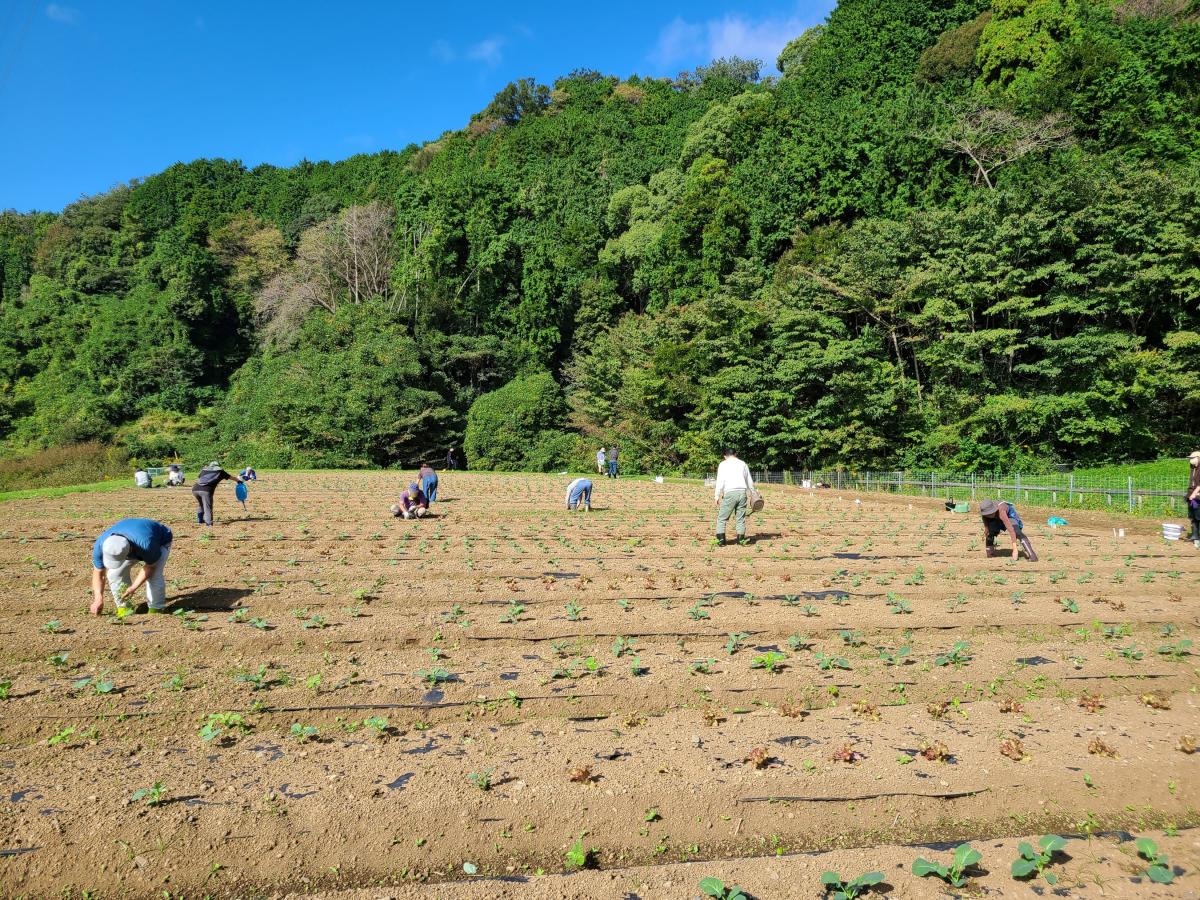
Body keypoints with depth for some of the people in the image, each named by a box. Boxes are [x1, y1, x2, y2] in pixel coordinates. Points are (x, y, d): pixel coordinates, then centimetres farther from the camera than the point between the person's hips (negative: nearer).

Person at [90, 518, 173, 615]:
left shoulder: (146, 545, -45)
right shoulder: (100, 545, -31)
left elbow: (150, 567, -24)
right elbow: (98, 573, -19)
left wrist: (133, 587, -28)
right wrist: (98, 598, -28)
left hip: (160, 541, -5)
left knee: (154, 575, -25)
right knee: (115, 573, -15)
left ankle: (156, 609, -3)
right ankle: (124, 608, 1)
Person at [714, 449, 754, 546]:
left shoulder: (723, 464, 5)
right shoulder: (743, 464, 16)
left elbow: (720, 481, -3)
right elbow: (750, 481, 22)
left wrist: (717, 496, -1)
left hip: (730, 493, -4)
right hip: (742, 492, 4)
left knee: (722, 518, 2)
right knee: (740, 518, 10)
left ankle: (721, 540, -6)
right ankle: (740, 540, 8)